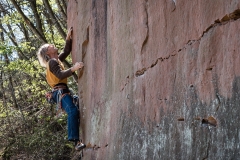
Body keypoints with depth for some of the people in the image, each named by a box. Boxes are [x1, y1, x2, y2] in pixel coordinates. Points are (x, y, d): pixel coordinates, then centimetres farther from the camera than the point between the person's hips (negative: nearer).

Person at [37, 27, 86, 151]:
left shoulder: (57, 59, 24)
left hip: (62, 91, 11)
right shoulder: (52, 62, -6)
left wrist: (68, 38, 16)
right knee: (73, 111, -30)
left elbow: (67, 51, 28)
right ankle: (76, 141, -41)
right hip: (60, 91, -11)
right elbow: (60, 75, -21)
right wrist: (73, 68, -30)